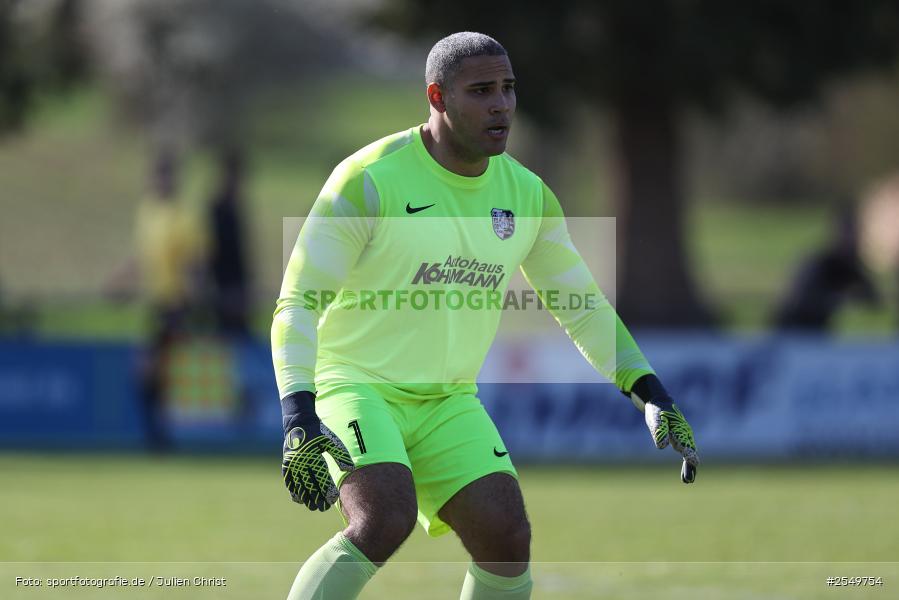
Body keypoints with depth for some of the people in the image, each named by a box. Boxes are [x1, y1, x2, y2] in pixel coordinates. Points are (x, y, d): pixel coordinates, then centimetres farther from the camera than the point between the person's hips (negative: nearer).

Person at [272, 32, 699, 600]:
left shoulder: (527, 194, 3)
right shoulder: (371, 180, -15)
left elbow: (584, 310, 14)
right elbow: (298, 303, -16)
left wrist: (653, 396, 2)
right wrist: (299, 419, -30)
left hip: (447, 403, 6)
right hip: (355, 383, -6)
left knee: (508, 537, -11)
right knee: (386, 520, -29)